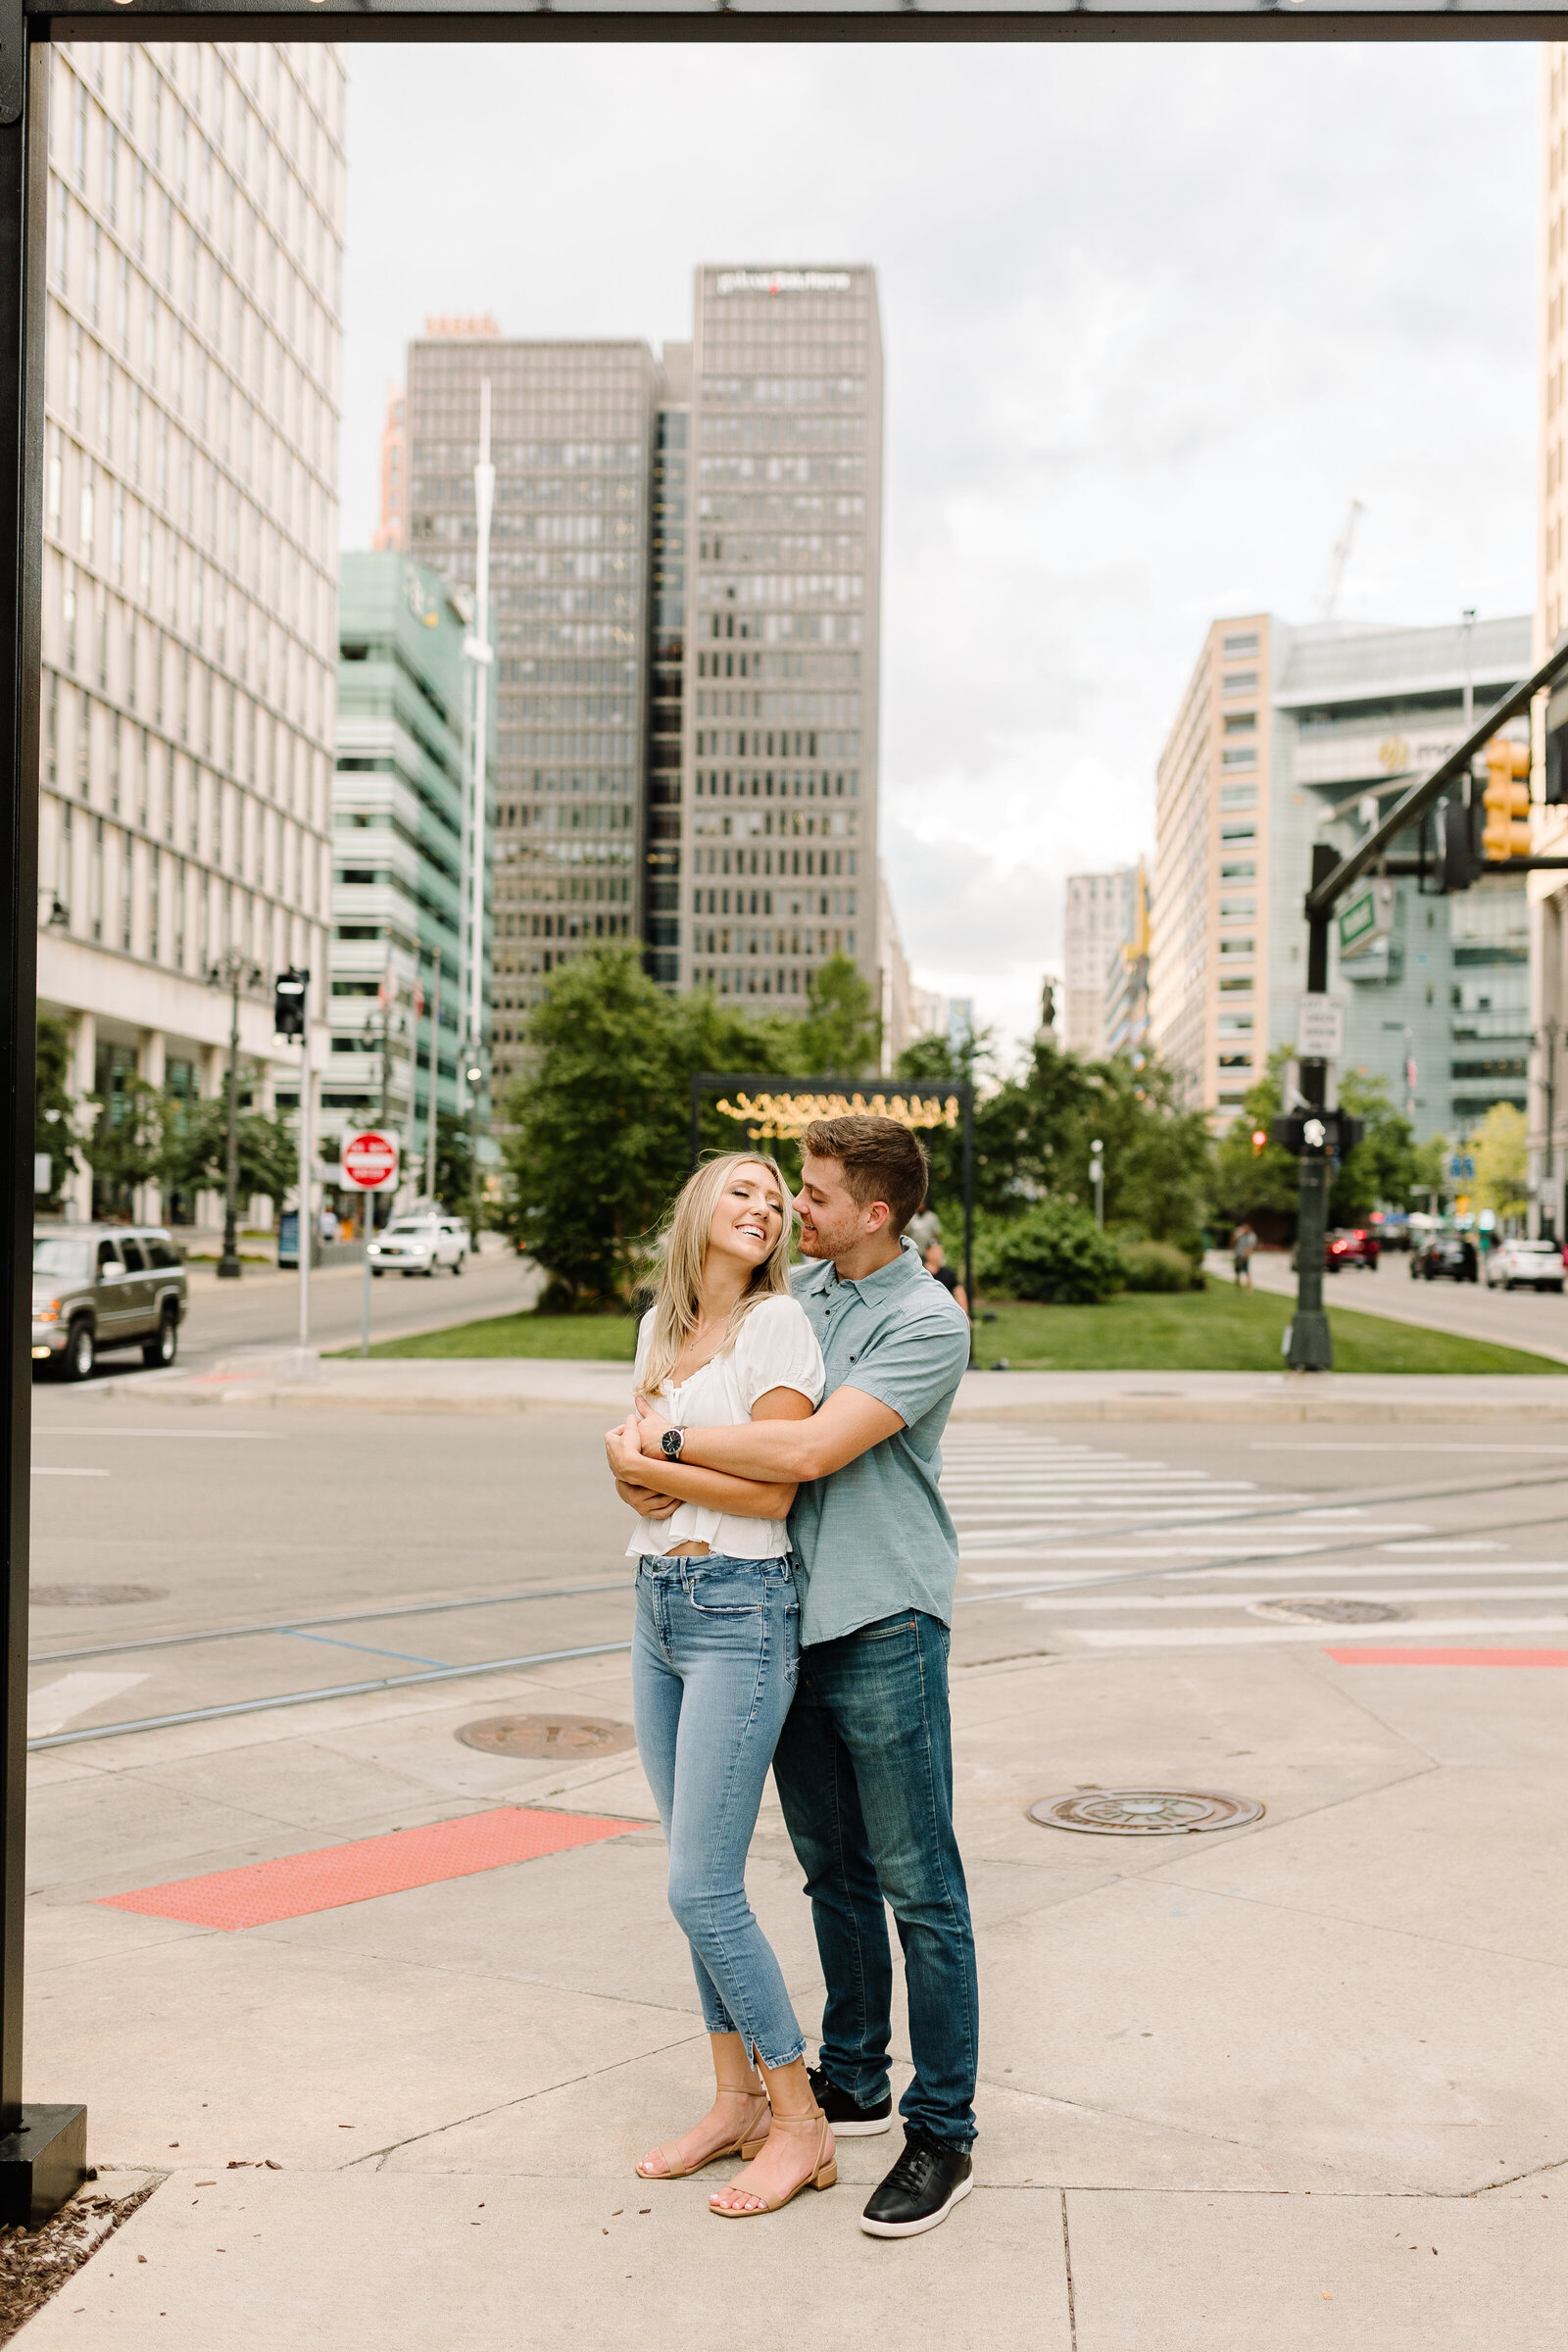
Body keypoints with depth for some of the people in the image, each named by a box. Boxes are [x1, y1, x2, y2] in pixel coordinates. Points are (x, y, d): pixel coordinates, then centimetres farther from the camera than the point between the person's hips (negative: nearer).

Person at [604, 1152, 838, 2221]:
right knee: (698, 1880, 13)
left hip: (739, 1612, -7)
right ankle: (735, 2100, 26)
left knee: (703, 1889, -7)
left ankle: (799, 2122, 8)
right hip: (658, 1607, 7)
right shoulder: (661, 1325, 12)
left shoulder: (778, 1322, -9)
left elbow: (774, 1490, -15)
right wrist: (643, 1475, -6)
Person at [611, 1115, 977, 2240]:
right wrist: (652, 1459, 0)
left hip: (884, 1628, -7)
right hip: (790, 1616, 7)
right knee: (833, 1871, 17)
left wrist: (674, 1441, -14)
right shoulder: (797, 1290, 9)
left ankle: (944, 2134, 11)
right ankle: (851, 2084, 31)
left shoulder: (928, 1322, -14)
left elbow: (810, 1449, -24)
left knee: (919, 1887, 1)